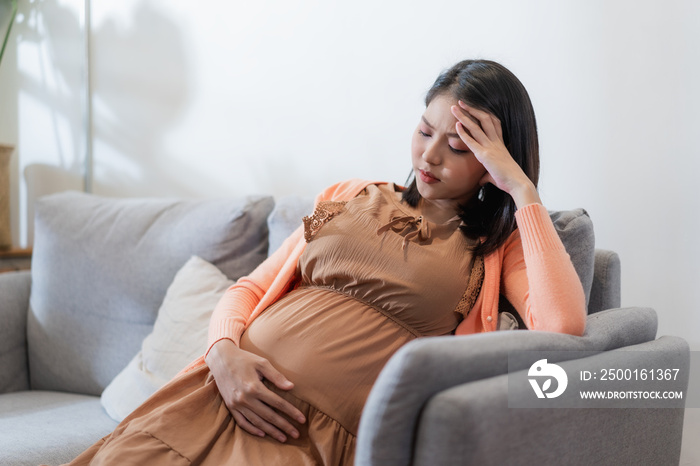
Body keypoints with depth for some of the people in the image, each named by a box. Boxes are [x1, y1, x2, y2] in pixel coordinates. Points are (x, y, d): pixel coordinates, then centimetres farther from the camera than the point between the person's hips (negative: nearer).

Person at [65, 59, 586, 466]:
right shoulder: (351, 197, 20)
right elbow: (248, 289, 18)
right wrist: (224, 352, -5)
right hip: (226, 393, 4)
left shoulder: (498, 246, 10)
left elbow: (563, 324, -12)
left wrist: (521, 187, -6)